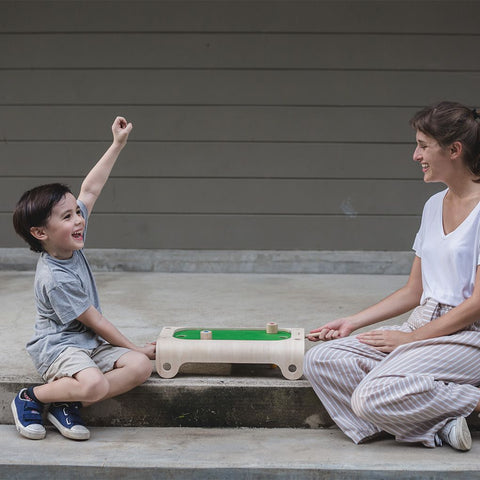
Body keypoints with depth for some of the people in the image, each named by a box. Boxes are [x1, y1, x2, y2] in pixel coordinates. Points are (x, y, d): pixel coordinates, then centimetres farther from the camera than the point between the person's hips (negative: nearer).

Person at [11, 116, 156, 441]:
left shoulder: (71, 243, -1)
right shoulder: (54, 279, -23)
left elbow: (90, 190, 8)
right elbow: (96, 322, -18)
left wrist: (118, 145, 8)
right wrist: (136, 348, -10)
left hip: (90, 344, 9)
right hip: (58, 345, -9)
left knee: (141, 367, -14)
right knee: (94, 384, -36)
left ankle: (67, 405, -9)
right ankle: (32, 398, -8)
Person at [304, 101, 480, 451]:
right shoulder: (434, 205, 15)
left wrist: (412, 337, -13)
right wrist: (352, 323, 11)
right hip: (424, 326, 8)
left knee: (371, 396, -28)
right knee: (321, 360, -11)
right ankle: (436, 428, -15)